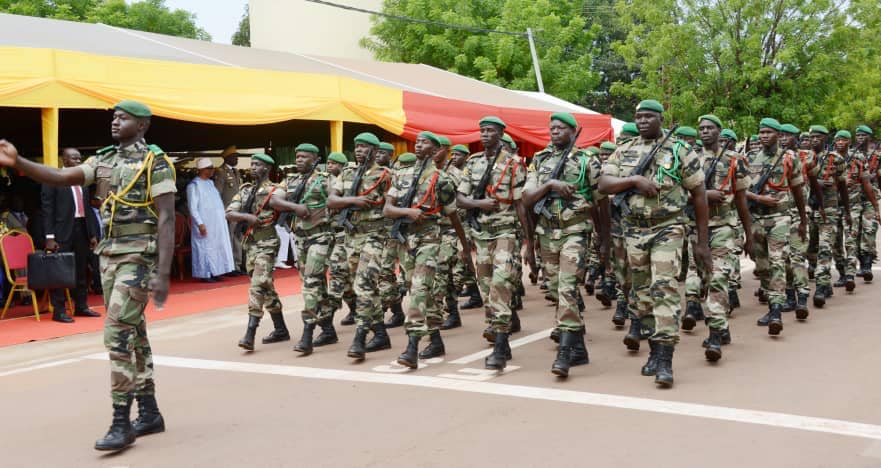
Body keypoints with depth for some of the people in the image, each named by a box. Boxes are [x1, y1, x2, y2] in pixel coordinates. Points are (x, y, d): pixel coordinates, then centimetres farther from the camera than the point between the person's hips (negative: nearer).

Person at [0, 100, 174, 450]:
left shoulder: (155, 162, -9)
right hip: (109, 256, 8)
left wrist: (163, 273, -20)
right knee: (132, 333, 11)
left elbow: (166, 220, -14)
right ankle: (150, 413, 19)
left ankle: (121, 422, -7)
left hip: (139, 258, -8)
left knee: (117, 333, -13)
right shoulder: (103, 161, 12)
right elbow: (61, 177, 2)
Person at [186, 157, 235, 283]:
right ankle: (205, 274, 3)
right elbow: (192, 207, -15)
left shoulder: (210, 182, 13)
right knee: (205, 247, -3)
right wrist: (200, 224, -21)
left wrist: (223, 216, 12)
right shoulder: (194, 185, -11)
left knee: (217, 247, 8)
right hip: (205, 224, -8)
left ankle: (214, 273, 14)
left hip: (217, 223, 8)